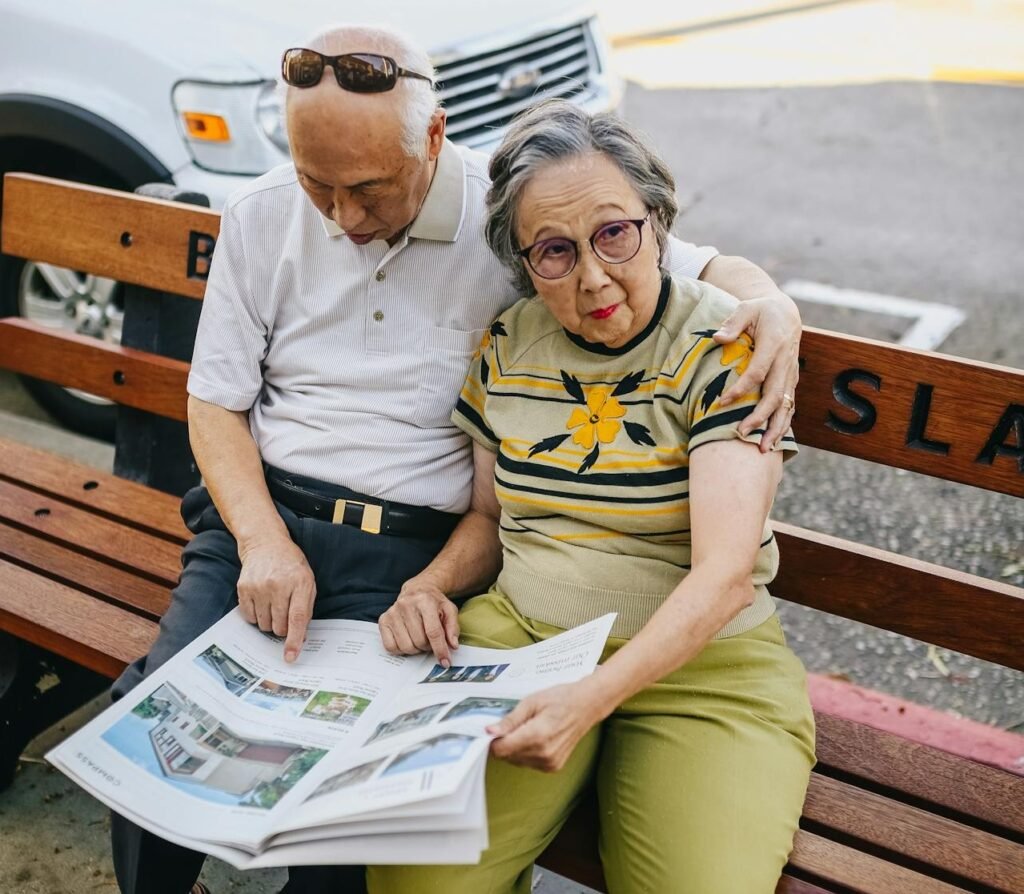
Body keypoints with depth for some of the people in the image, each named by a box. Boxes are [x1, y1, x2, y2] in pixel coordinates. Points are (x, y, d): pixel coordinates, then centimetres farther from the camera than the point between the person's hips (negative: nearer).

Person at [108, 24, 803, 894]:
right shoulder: (261, 216, 4)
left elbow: (707, 267, 4)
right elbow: (215, 402, 7)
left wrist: (772, 300, -21)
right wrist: (264, 542, -9)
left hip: (415, 549, -2)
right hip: (264, 512, 3)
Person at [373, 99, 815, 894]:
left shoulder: (728, 345, -10)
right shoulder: (505, 347, 4)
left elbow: (723, 574, -18)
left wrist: (593, 697, -30)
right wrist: (431, 585, -4)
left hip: (701, 661, -2)